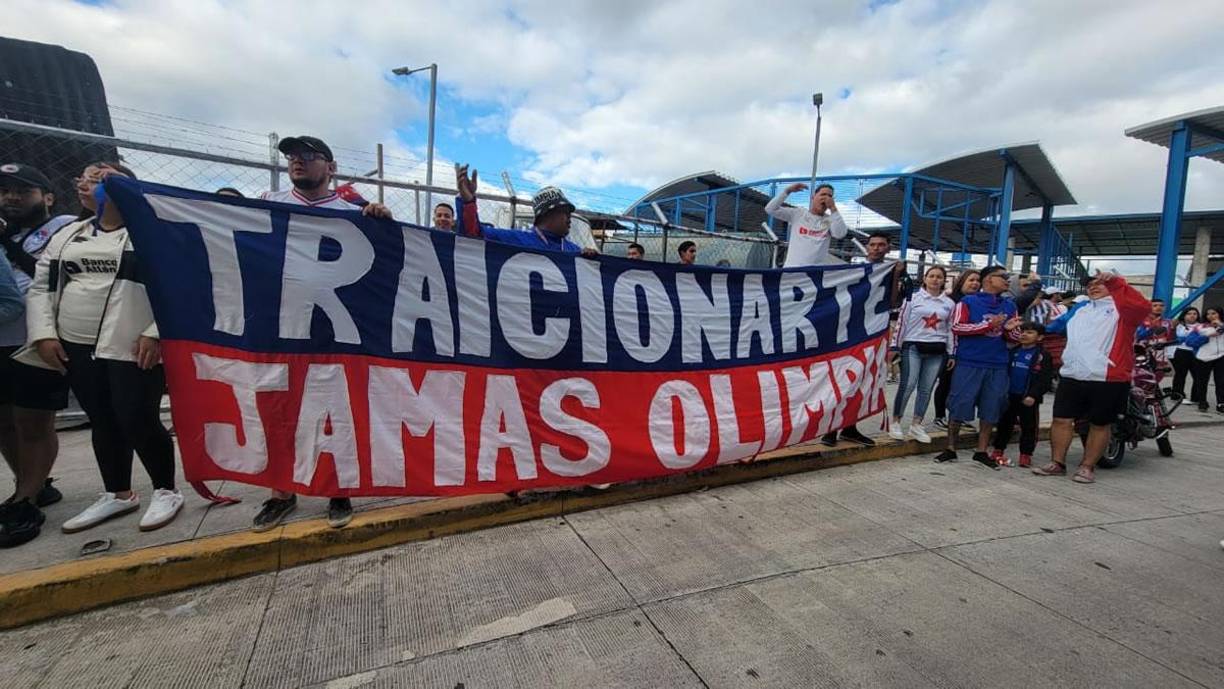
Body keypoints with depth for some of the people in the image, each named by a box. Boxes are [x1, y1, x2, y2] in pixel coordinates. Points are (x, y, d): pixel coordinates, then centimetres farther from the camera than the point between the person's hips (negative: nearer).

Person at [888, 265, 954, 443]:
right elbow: (901, 322, -1)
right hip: (913, 347, -3)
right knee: (908, 385, -10)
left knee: (926, 389, 5)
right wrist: (894, 347, -4)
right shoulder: (913, 297, 2)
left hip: (937, 351, 4)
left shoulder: (949, 303, 11)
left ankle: (916, 424, 16)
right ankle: (895, 422, 3)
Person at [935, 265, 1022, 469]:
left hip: (998, 366, 5)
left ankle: (981, 452, 19)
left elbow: (1012, 338, 16)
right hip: (969, 364, -5)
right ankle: (950, 449, 11)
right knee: (958, 406, -1)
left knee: (990, 410, 8)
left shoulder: (1010, 305, 12)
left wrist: (1009, 329, -6)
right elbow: (957, 327, -12)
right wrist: (989, 324, -17)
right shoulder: (968, 302, -2)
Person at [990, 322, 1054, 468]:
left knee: (1028, 427, 5)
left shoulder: (1042, 355, -5)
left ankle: (1026, 455, 13)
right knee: (1004, 423, 10)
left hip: (1028, 398, -4)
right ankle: (998, 451, 19)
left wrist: (1033, 395, -19)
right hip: (1010, 395, 4)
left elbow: (1045, 379, -10)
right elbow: (1005, 371, 13)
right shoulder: (1014, 351, 9)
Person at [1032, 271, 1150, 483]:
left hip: (1108, 379, -5)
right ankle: (1057, 463, 15)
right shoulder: (1079, 308, 18)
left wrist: (1116, 282, -26)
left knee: (1100, 424, 7)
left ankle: (1088, 467, 18)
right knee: (1061, 420, 5)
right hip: (1072, 377, 5)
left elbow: (1142, 307, -21)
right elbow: (1057, 326, 25)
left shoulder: (1122, 307, 0)